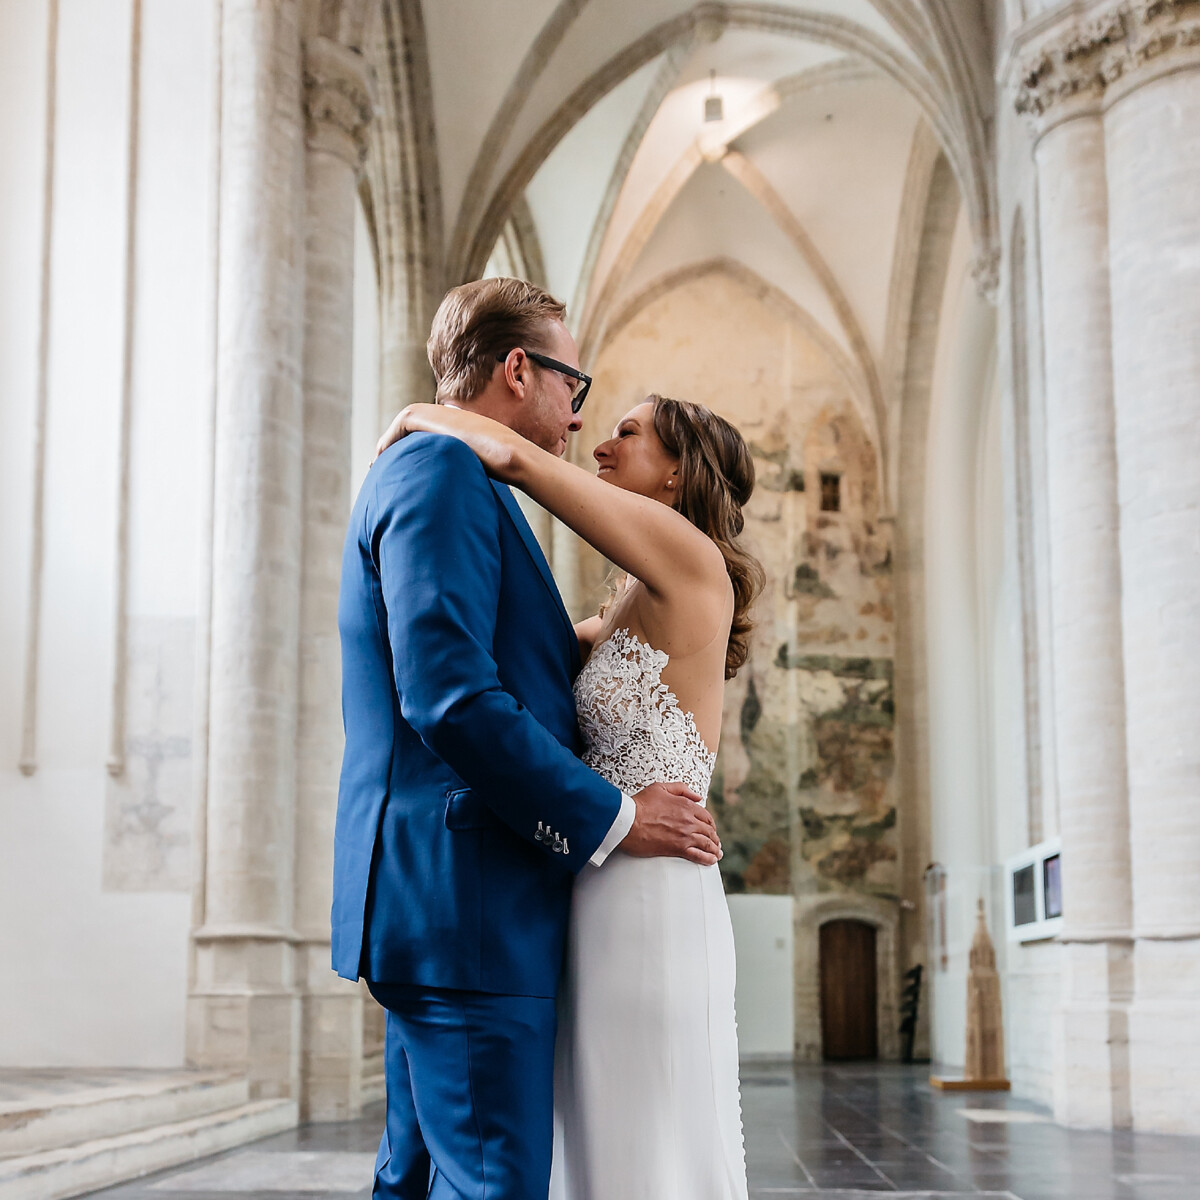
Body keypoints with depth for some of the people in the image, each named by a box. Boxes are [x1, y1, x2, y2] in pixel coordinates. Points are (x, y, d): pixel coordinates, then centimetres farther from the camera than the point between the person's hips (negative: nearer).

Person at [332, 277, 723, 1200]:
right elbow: (447, 696, -21)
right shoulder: (441, 472, -11)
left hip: (433, 905, 11)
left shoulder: (429, 475, 23)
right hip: (465, 905, -11)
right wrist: (610, 818, -15)